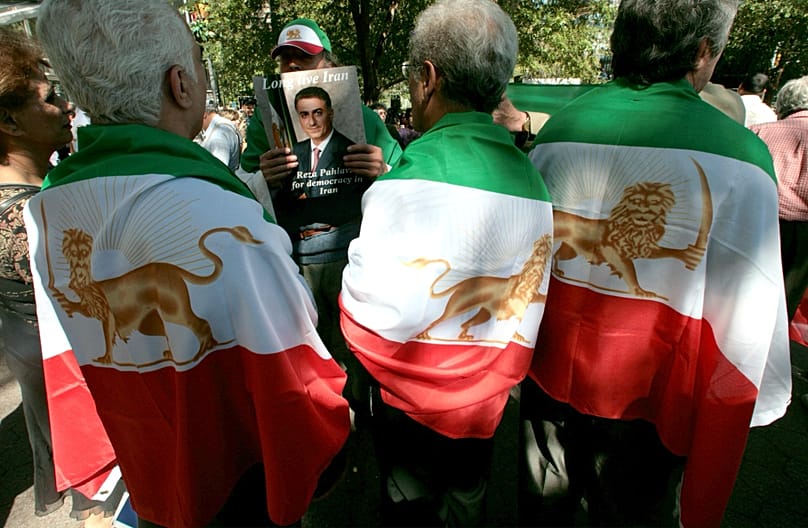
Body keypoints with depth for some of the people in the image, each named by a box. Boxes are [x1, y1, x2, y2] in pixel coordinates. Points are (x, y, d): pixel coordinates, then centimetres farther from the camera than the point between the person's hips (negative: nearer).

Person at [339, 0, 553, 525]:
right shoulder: (529, 176, -4)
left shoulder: (414, 178, -25)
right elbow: (525, 291, -1)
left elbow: (373, 314, -24)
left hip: (413, 402, -5)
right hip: (487, 395, 6)